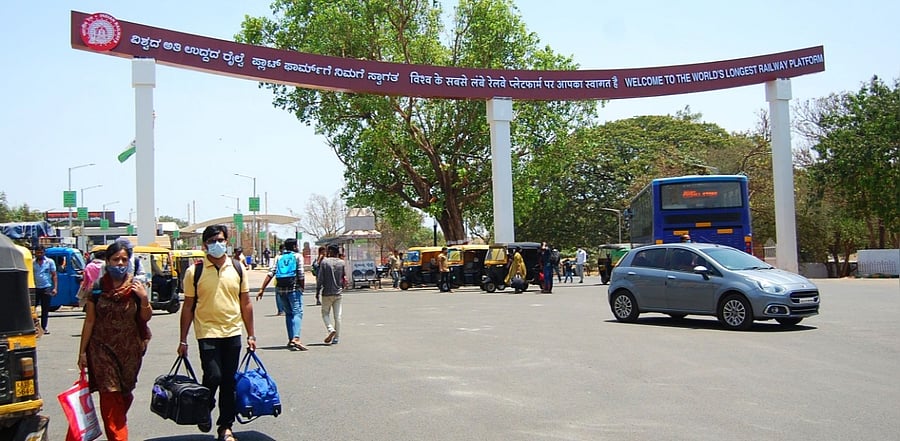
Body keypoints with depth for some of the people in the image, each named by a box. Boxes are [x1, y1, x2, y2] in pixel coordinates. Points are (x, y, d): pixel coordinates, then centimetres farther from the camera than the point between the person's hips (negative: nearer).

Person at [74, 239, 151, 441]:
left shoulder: (136, 286, -1)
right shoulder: (97, 287, -3)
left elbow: (146, 317, 2)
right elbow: (89, 321, 2)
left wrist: (144, 299, -17)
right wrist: (82, 352, 2)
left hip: (129, 350, 1)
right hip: (103, 348, -1)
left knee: (125, 395, 13)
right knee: (110, 395, -8)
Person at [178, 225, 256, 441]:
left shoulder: (237, 269, 5)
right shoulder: (194, 272, -2)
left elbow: (246, 304, 10)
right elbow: (188, 307, 2)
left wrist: (251, 335, 8)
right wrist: (183, 340, 1)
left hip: (233, 333, 3)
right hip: (207, 332, -3)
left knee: (229, 382, 8)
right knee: (213, 376, -14)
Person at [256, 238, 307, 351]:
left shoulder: (279, 258, 14)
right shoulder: (298, 256, 2)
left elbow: (270, 274, 4)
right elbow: (300, 274, -8)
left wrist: (262, 289, 2)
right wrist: (303, 287, 4)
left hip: (280, 289, 5)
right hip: (294, 288, -5)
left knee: (288, 313, 16)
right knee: (297, 312, -9)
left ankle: (290, 339, 15)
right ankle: (295, 338, -28)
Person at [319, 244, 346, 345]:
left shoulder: (324, 262, -8)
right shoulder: (342, 262, 1)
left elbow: (320, 280, -10)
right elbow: (345, 279, 4)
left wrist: (318, 281, 10)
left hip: (327, 293, -3)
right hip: (338, 292, 3)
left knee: (325, 313, 11)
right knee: (337, 315, 6)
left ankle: (331, 329, -12)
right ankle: (336, 337, 8)